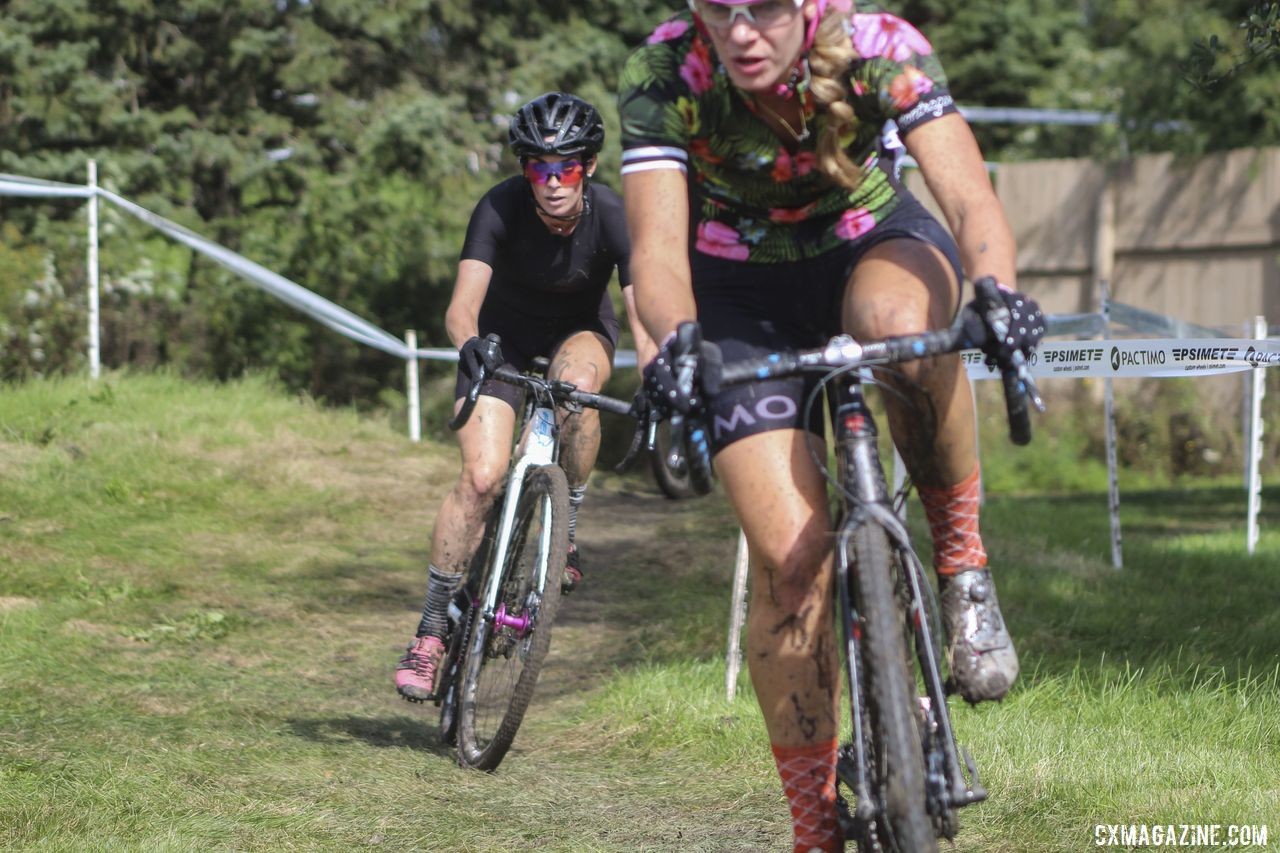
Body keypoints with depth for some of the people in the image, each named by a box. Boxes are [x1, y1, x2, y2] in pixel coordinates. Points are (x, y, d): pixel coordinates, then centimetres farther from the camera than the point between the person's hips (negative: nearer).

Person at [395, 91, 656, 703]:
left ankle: (567, 531, -13)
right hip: (502, 335, -1)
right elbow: (461, 306, -38)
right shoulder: (501, 209, -29)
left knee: (577, 385, -36)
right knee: (482, 476, -17)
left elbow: (643, 318, -33)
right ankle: (433, 627, -5)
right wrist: (471, 344, -61)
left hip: (580, 330, 1)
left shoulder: (612, 217, -28)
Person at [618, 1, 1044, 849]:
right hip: (743, 296, 0)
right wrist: (678, 343, -54)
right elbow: (657, 248, -32)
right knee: (790, 554, -14)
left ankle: (963, 556, -15)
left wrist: (997, 293, -59)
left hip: (872, 243, 0)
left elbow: (969, 194, -38)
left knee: (901, 323, -40)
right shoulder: (662, 75, -26)